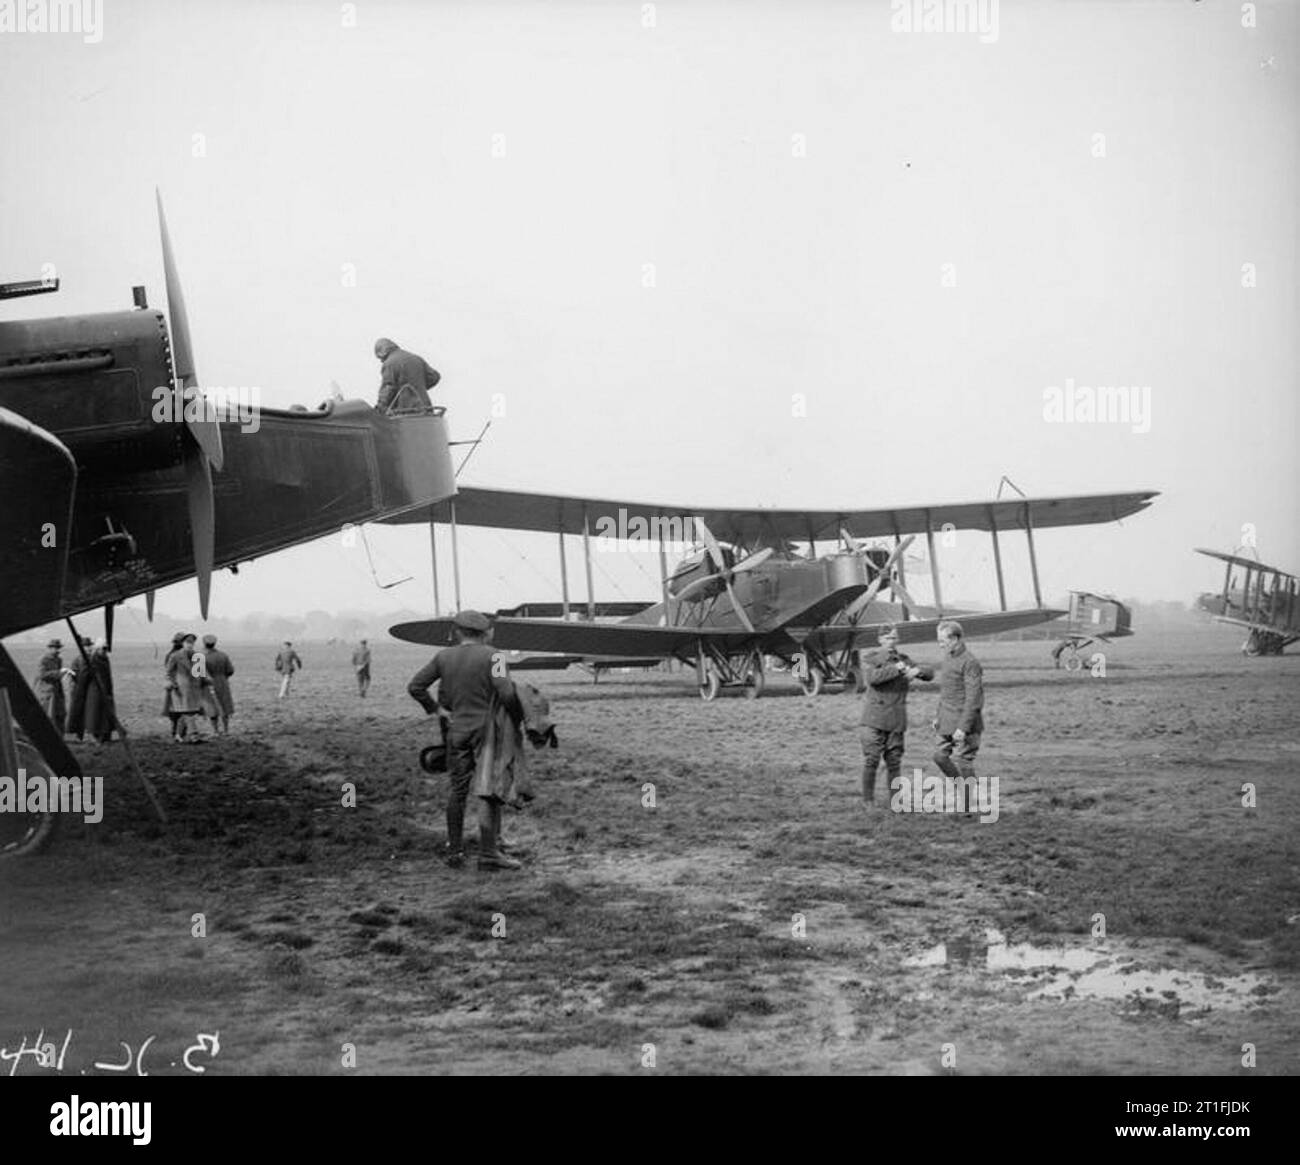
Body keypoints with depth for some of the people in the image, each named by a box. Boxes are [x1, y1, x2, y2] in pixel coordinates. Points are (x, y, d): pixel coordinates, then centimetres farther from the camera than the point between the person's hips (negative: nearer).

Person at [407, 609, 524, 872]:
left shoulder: (444, 657, 4)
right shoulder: (490, 656, -9)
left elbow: (415, 686, 7)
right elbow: (506, 693, -19)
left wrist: (433, 709, 19)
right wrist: (517, 718, -2)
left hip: (457, 729, 4)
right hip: (486, 729, -4)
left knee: (458, 790, 13)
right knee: (489, 791, -2)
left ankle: (454, 851, 17)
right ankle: (488, 853, -5)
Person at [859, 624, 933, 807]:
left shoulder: (903, 660, 13)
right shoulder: (870, 659, 1)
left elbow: (930, 673, 11)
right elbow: (872, 677, -20)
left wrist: (918, 671, -11)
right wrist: (895, 669, -22)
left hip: (896, 718, 3)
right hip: (874, 717, -3)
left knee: (894, 759, 4)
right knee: (871, 759, -5)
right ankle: (868, 800, 5)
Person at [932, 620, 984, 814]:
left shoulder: (970, 663, -17)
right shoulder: (948, 658, 11)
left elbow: (973, 698, -20)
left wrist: (963, 727, -23)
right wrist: (939, 716, 19)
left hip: (965, 724, -9)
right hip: (948, 722, 9)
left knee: (963, 763, -3)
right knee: (940, 756, 11)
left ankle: (966, 809, 7)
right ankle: (964, 788, 27)